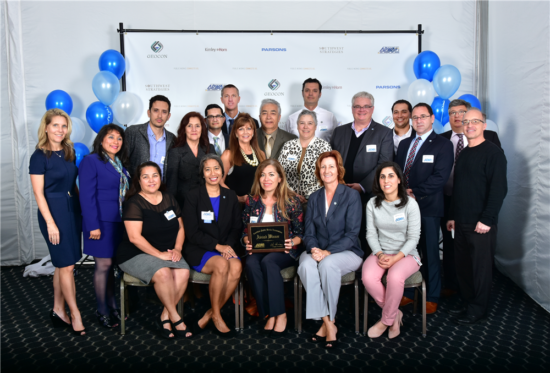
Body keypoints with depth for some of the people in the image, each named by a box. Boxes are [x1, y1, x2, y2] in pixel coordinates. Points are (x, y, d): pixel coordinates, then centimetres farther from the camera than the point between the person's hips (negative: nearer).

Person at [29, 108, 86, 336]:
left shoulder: (69, 152, 7)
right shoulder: (39, 156, -10)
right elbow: (38, 193, -12)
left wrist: (83, 208, 9)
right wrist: (50, 223, -16)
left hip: (72, 210, 6)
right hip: (53, 211, -6)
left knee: (62, 265, 13)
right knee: (67, 265, -2)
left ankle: (58, 311, 24)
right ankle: (75, 315, 9)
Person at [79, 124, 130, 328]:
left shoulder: (120, 163, 14)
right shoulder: (91, 161, -7)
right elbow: (86, 196, -13)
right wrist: (93, 225, -18)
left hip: (119, 223, 6)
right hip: (102, 222, -6)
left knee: (111, 264, 13)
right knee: (103, 265, -1)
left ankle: (112, 305, 24)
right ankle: (102, 311, 13)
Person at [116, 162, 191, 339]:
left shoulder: (169, 199, 11)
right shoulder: (134, 203, -7)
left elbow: (180, 227, 13)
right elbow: (134, 237, -16)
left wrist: (177, 249, -5)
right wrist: (159, 254, -19)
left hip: (167, 253, 5)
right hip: (136, 255, -5)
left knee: (183, 272, -24)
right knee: (163, 273, -32)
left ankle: (164, 318, -12)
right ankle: (175, 318, -13)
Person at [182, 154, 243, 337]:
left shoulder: (230, 196, 13)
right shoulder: (193, 197, 1)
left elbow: (237, 228, 10)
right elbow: (192, 233, -6)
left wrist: (228, 246, -11)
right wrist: (218, 246, -16)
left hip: (227, 248, 3)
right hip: (199, 251, -3)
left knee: (236, 267, -30)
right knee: (222, 264, -34)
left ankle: (208, 316, -14)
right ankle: (216, 316, -14)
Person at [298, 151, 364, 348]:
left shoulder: (351, 195, -1)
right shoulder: (314, 198, 14)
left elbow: (352, 233, -8)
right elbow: (309, 232, 8)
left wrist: (328, 252, -21)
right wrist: (314, 249, -15)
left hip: (346, 252, -3)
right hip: (318, 252, 3)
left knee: (328, 264, -36)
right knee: (306, 265, -31)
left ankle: (328, 321, -18)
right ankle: (328, 323, -24)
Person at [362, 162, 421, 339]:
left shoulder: (410, 204, -6)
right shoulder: (372, 204, 3)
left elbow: (413, 237, -7)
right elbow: (371, 233, 2)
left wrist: (396, 258, -19)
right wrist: (379, 254, -15)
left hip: (406, 254, -3)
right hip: (380, 253, 3)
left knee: (395, 277, -35)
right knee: (368, 277, -29)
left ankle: (386, 320, -8)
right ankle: (395, 313, -3)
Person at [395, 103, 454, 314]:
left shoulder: (443, 145, -2)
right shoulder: (404, 144, 18)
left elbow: (440, 178, -13)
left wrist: (414, 193, -16)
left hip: (428, 208, -5)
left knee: (430, 254, 5)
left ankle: (432, 297, 18)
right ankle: (407, 293, 22)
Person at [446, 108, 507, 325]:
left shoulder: (493, 152, -8)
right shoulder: (463, 154, 15)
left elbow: (499, 189, -14)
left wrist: (487, 220, -19)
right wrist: (453, 216, 17)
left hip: (481, 224, -7)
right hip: (461, 222, 7)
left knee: (481, 267, 2)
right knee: (462, 265, 11)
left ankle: (478, 311, 14)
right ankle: (467, 304, 25)